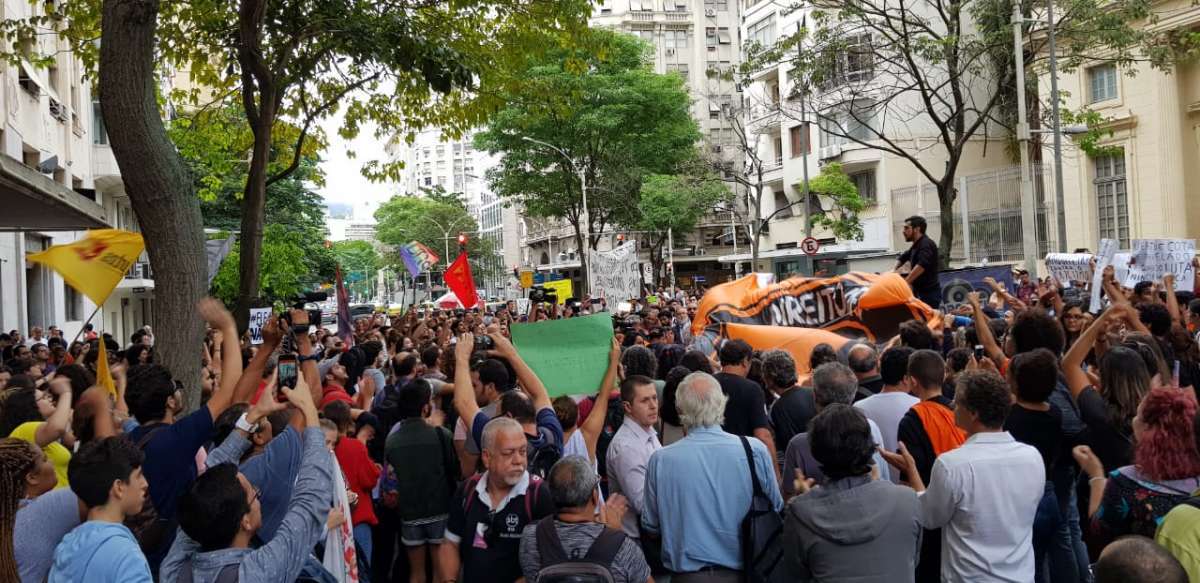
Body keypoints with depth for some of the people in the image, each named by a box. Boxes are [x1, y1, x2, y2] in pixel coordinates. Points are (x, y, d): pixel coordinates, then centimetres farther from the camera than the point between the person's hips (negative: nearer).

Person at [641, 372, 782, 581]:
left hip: (686, 574, 0)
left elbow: (650, 526, -2)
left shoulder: (660, 460, -13)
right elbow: (776, 510, 0)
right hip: (742, 571, 1)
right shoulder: (755, 450, -14)